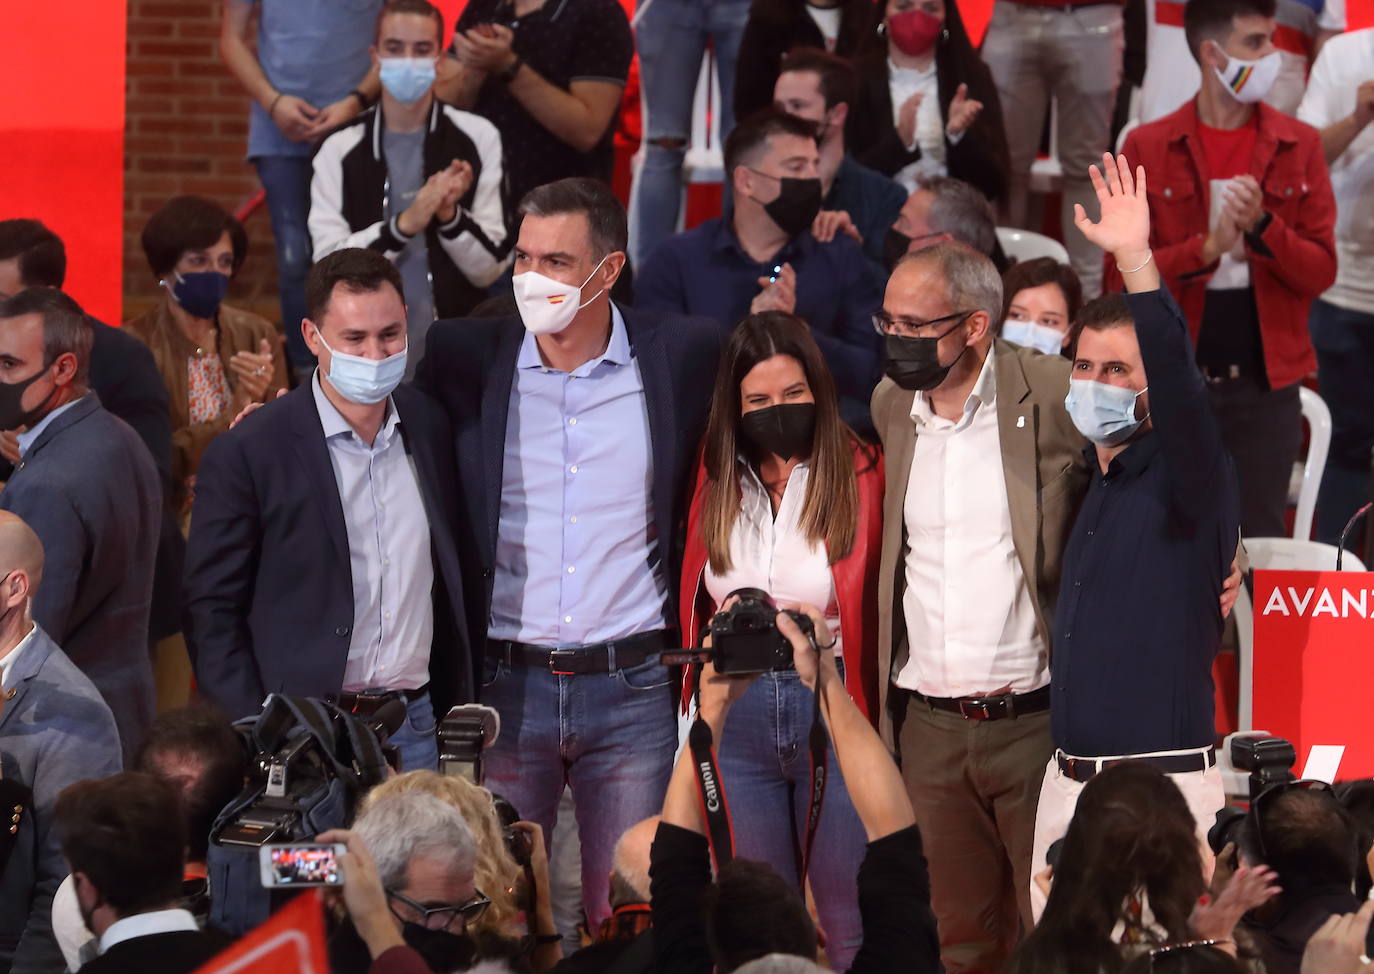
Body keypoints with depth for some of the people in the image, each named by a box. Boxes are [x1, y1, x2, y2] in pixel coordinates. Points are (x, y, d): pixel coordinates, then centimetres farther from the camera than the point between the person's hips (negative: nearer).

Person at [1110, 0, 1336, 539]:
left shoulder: (1298, 147, 3)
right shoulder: (1147, 148, 0)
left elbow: (1320, 271, 1)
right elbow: (1121, 277, -4)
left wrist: (1262, 226, -17)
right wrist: (1205, 248, -19)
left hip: (1265, 389, 1)